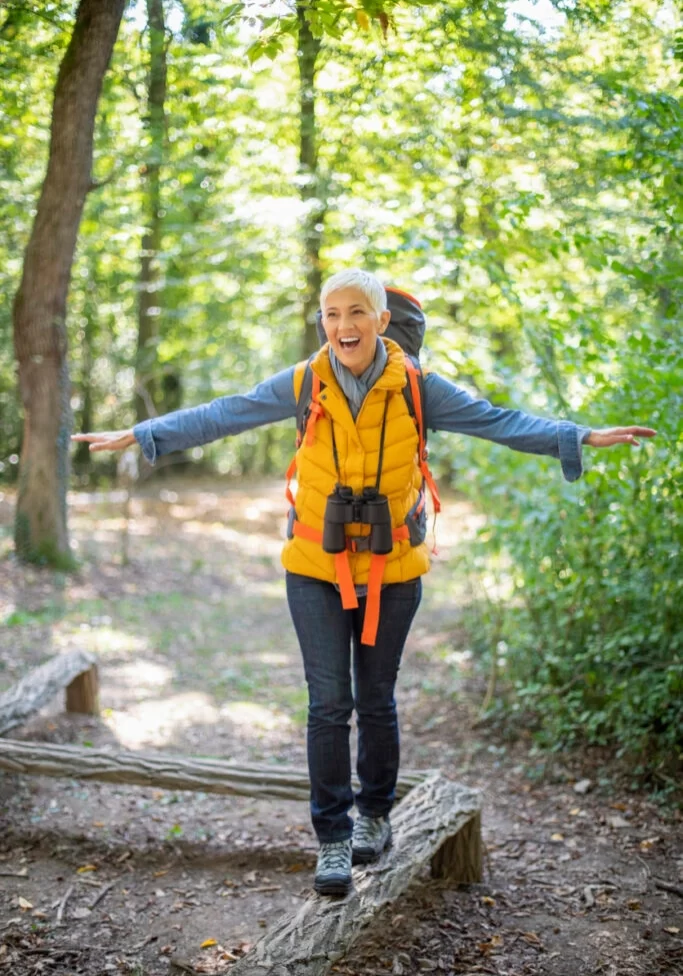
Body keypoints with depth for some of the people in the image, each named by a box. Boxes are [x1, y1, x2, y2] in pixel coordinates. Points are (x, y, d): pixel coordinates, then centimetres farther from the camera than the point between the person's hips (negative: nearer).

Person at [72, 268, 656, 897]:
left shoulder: (415, 387, -7)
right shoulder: (303, 385, -6)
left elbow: (497, 422, -5)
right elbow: (220, 416, 0)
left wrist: (583, 437, -11)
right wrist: (136, 437, -1)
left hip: (391, 570, 0)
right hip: (317, 568, 0)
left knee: (376, 701, 11)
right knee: (329, 703, -4)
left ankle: (376, 815, 34)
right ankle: (333, 838, 9)